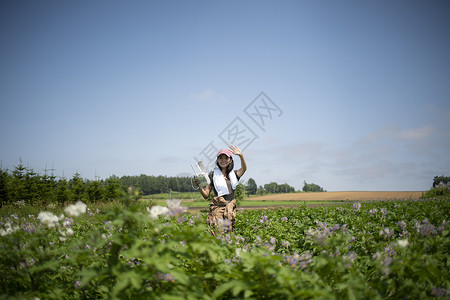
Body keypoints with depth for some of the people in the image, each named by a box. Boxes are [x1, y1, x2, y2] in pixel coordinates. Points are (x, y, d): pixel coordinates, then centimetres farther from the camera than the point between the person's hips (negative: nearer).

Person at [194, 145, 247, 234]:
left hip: (231, 209, 3)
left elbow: (244, 169, -9)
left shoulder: (234, 174, 14)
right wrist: (199, 186, -14)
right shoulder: (212, 175, 7)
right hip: (217, 209, -3)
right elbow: (206, 195, 5)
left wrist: (241, 156, -25)